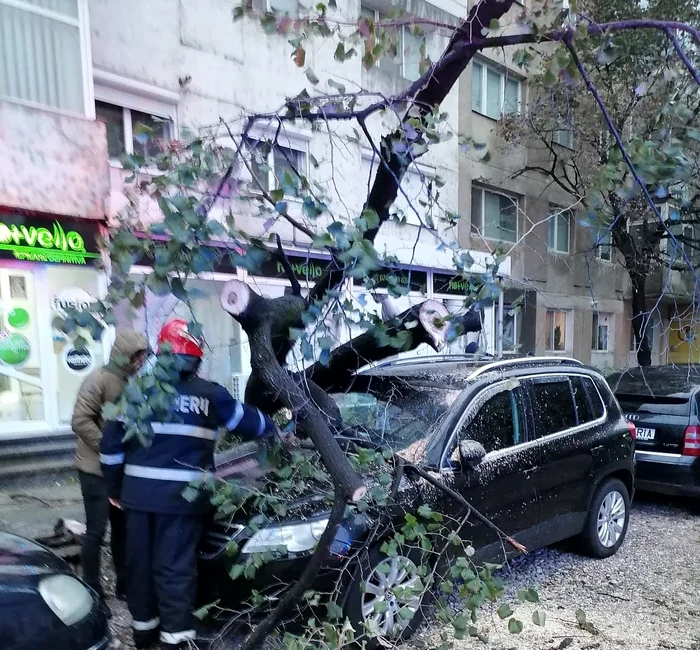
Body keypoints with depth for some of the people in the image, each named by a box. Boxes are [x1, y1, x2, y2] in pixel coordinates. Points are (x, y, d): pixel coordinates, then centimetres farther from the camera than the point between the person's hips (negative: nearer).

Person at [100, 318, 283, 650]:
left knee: (141, 561, 18)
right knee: (175, 566, 6)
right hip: (182, 495, -2)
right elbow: (247, 420, 12)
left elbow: (111, 443, 3)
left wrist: (115, 489, 15)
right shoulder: (209, 394, -1)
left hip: (138, 492, 3)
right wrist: (275, 431, 31)